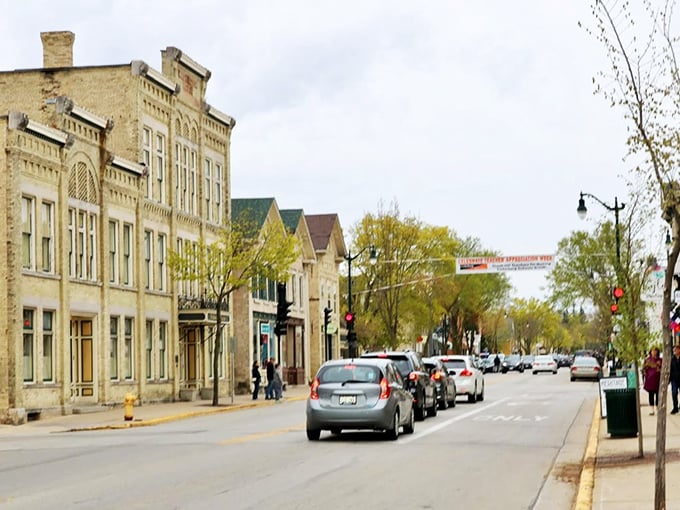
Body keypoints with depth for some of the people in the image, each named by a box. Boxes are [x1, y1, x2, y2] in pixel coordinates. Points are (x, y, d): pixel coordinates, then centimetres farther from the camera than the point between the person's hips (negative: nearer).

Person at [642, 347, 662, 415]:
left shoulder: (660, 360, 7)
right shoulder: (647, 360, 5)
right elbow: (644, 369, 5)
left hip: (658, 379, 1)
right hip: (650, 379, -1)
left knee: (658, 394, 2)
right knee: (651, 394, 0)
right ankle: (652, 409, 3)